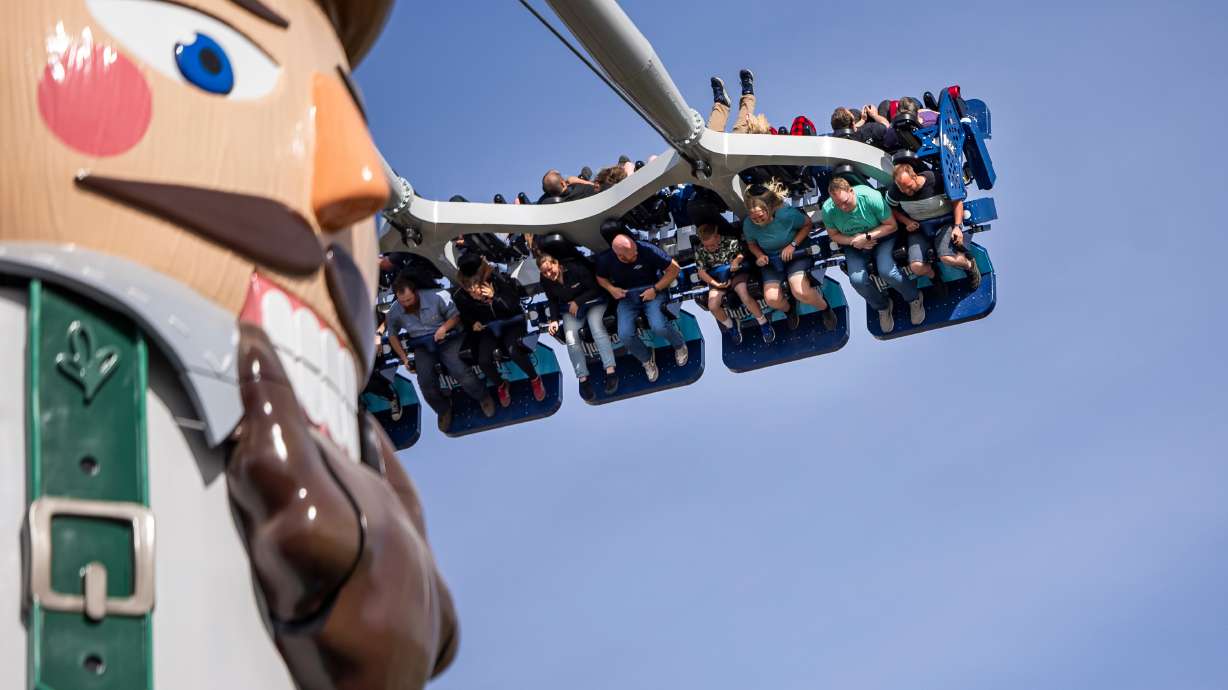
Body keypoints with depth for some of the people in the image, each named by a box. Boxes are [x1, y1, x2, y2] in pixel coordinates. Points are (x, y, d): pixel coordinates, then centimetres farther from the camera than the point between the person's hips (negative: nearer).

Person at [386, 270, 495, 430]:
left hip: (446, 339, -2)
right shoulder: (394, 312, -10)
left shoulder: (436, 297, -17)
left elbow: (455, 316, -2)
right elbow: (392, 335, 9)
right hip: (422, 346, 2)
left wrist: (444, 327, -22)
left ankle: (483, 397, 4)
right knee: (425, 381, -22)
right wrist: (404, 357, 2)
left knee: (458, 369, -25)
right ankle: (444, 410, 7)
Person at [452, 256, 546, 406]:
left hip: (510, 322, -3)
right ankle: (501, 385, 13)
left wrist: (494, 297, -33)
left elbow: (514, 305, -19)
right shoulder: (461, 295, -15)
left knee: (514, 350, -31)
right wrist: (473, 324, -16)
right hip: (487, 328, 3)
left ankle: (534, 379, -2)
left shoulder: (500, 280, -24)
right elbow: (465, 317, 5)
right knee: (484, 361, -21)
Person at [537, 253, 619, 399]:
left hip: (593, 302, -4)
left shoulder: (576, 269, -25)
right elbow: (552, 301, 4)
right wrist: (554, 320, -12)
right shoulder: (545, 282, -10)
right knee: (570, 338, -21)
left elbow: (595, 289, -17)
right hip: (569, 309, 4)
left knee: (596, 327, -31)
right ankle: (583, 378, -17)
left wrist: (577, 302, -22)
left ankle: (610, 372, -36)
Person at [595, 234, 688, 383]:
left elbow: (674, 268, -10)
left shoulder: (647, 250, -22)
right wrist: (610, 288, -10)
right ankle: (646, 359, 11)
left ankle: (679, 345, 10)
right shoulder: (605, 259, -13)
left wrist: (655, 289, -14)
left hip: (650, 291, -2)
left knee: (659, 327, -28)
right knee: (625, 335, -22)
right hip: (626, 296, 2)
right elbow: (600, 278, 11)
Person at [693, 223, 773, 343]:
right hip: (717, 279, 3)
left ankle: (764, 323, -5)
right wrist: (716, 284, -18)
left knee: (746, 298, -29)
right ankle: (730, 327, 9)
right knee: (713, 307, -21)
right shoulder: (700, 250, -7)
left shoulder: (730, 242, -13)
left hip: (736, 273, -2)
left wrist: (737, 260, -22)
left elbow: (741, 254, 2)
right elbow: (702, 271, -5)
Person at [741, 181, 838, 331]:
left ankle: (825, 308, 5)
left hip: (796, 253, -3)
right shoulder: (748, 224, -19)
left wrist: (793, 245, -18)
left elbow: (808, 224, -9)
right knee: (772, 299, -19)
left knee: (801, 292, -29)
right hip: (771, 260, 3)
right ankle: (789, 311, 20)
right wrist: (760, 255, -16)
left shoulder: (786, 215, -28)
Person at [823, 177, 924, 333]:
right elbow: (834, 235, -2)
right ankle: (882, 306, 8)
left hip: (881, 237, -3)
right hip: (854, 245, 3)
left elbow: (892, 225, -17)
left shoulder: (871, 197, -28)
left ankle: (914, 298, 3)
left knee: (886, 271, -28)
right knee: (857, 279, -23)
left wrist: (867, 237, -27)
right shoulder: (828, 210, -20)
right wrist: (853, 241, -21)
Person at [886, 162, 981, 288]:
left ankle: (969, 265, 5)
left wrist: (957, 226, -14)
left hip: (944, 223, -3)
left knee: (947, 258, -29)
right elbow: (892, 209, 9)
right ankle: (935, 278, 13)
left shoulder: (937, 182, -21)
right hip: (918, 227, 3)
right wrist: (906, 221, -9)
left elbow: (957, 201, -6)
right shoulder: (894, 192, -12)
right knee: (916, 266, -22)